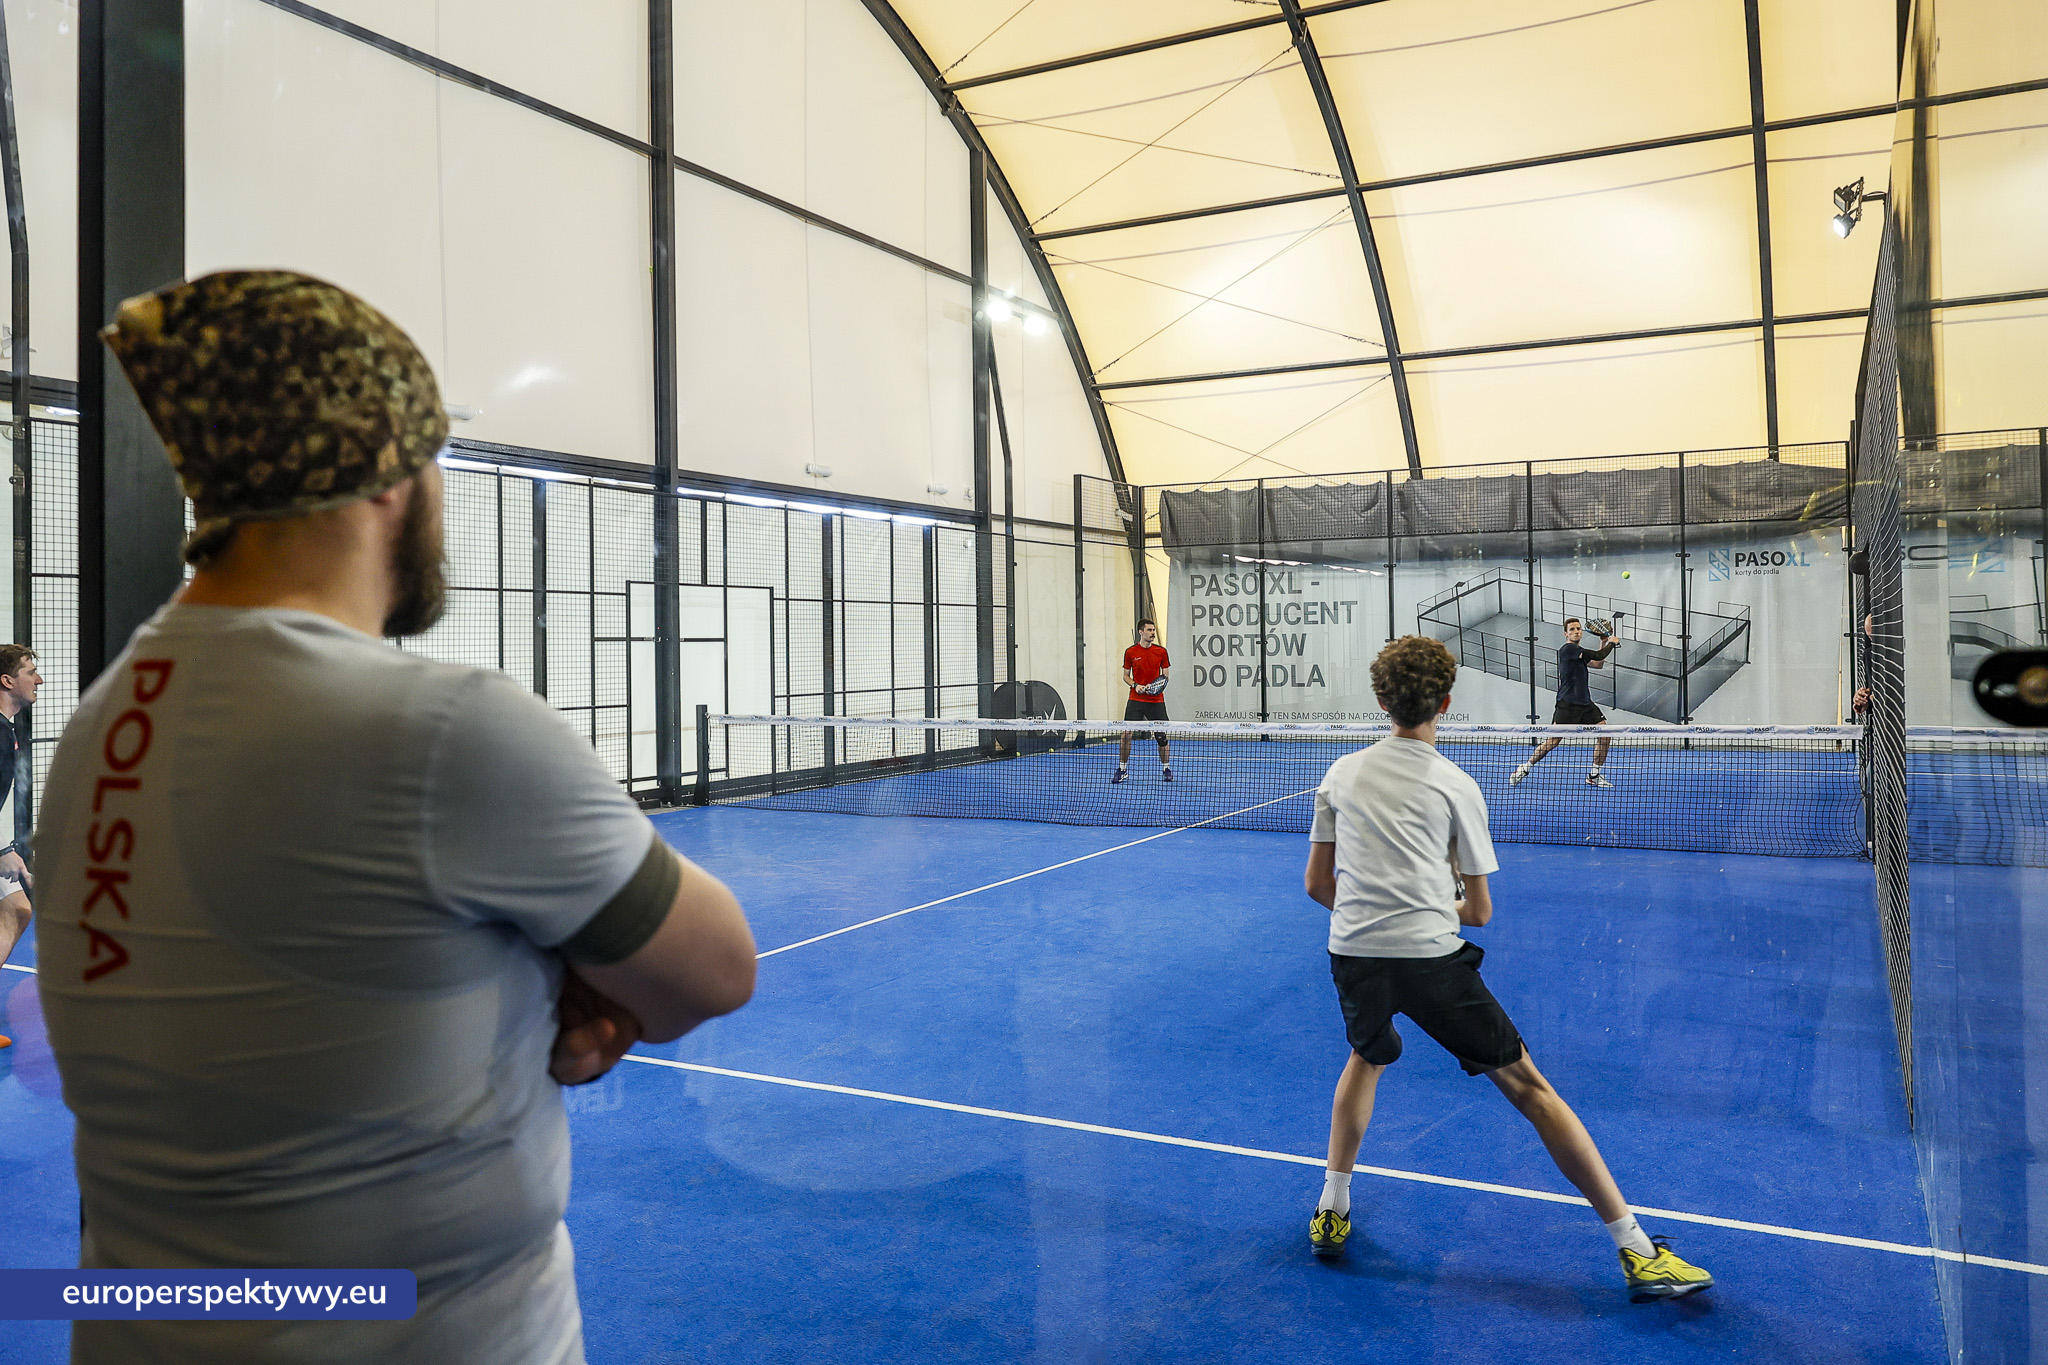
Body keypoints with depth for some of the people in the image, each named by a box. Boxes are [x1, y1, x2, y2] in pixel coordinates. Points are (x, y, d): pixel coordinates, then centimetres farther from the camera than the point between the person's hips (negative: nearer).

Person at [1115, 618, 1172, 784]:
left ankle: (1166, 769, 18)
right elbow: (1126, 676, 8)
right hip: (1136, 700, 0)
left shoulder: (1161, 651, 3)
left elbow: (1165, 675, 8)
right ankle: (1122, 769, 6)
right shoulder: (1130, 652, 1)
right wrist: (1135, 685, -10)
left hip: (1156, 700, 1)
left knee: (1161, 736, 2)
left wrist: (1161, 684, -12)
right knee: (1127, 734, -6)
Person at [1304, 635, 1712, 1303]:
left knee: (1367, 1059, 32)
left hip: (1352, 953, 3)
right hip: (1432, 956, -3)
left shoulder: (1341, 773, 11)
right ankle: (1637, 1252, 9)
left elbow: (1317, 883, 14)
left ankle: (1332, 1210, 31)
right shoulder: (1456, 785, 3)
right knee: (1528, 1087, 7)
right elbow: (1479, 910, 7)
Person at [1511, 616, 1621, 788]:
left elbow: (1598, 664, 28)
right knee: (1553, 741, -10)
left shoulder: (1578, 651, 17)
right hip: (1567, 704, -9)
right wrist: (1612, 642, 6)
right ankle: (1524, 769, 5)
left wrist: (1604, 641, 20)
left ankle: (1594, 775, 12)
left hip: (1585, 703, 9)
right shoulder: (1567, 649, -12)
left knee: (1604, 734, 1)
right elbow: (1598, 656, -13)